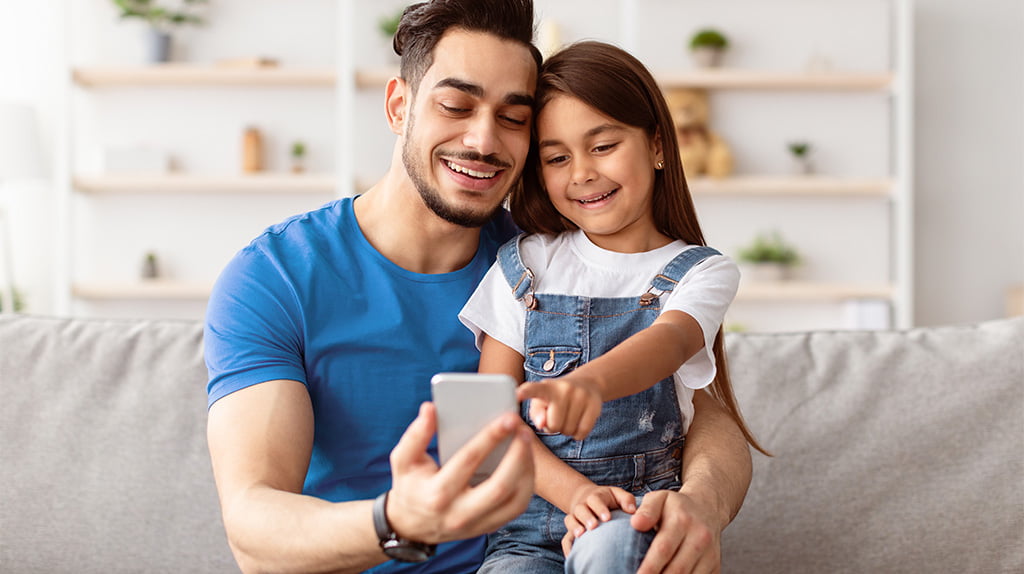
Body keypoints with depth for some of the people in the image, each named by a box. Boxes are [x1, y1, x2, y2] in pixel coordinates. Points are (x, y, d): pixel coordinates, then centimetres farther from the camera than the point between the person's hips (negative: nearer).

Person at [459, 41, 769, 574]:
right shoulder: (524, 264, 10)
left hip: (643, 509, 0)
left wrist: (589, 381, -43)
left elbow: (669, 339, -19)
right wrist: (575, 491, -15)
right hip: (534, 516, 1)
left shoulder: (702, 272, 5)